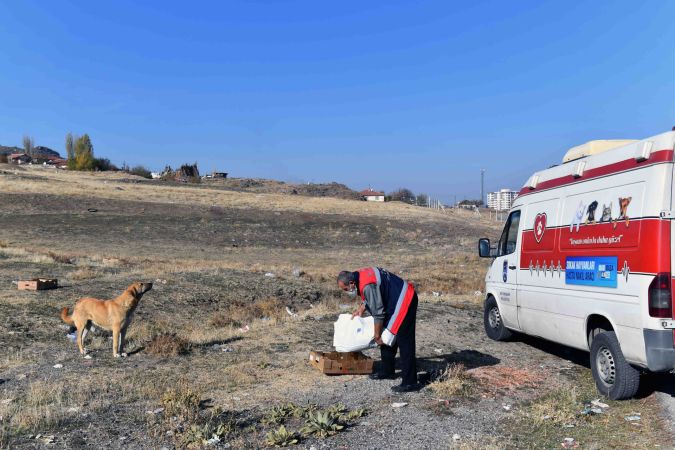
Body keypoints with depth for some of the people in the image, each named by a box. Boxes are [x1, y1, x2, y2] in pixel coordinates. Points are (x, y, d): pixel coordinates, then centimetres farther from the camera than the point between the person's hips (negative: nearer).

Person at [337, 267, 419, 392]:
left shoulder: (367, 286, -26)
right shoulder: (361, 275, 4)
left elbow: (378, 313, -21)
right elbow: (370, 298, 23)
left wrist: (377, 335, -10)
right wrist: (360, 310, 13)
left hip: (405, 301, -11)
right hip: (398, 299, 11)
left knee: (404, 342, -11)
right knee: (387, 337, 16)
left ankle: (410, 382, -8)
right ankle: (387, 371, 27)